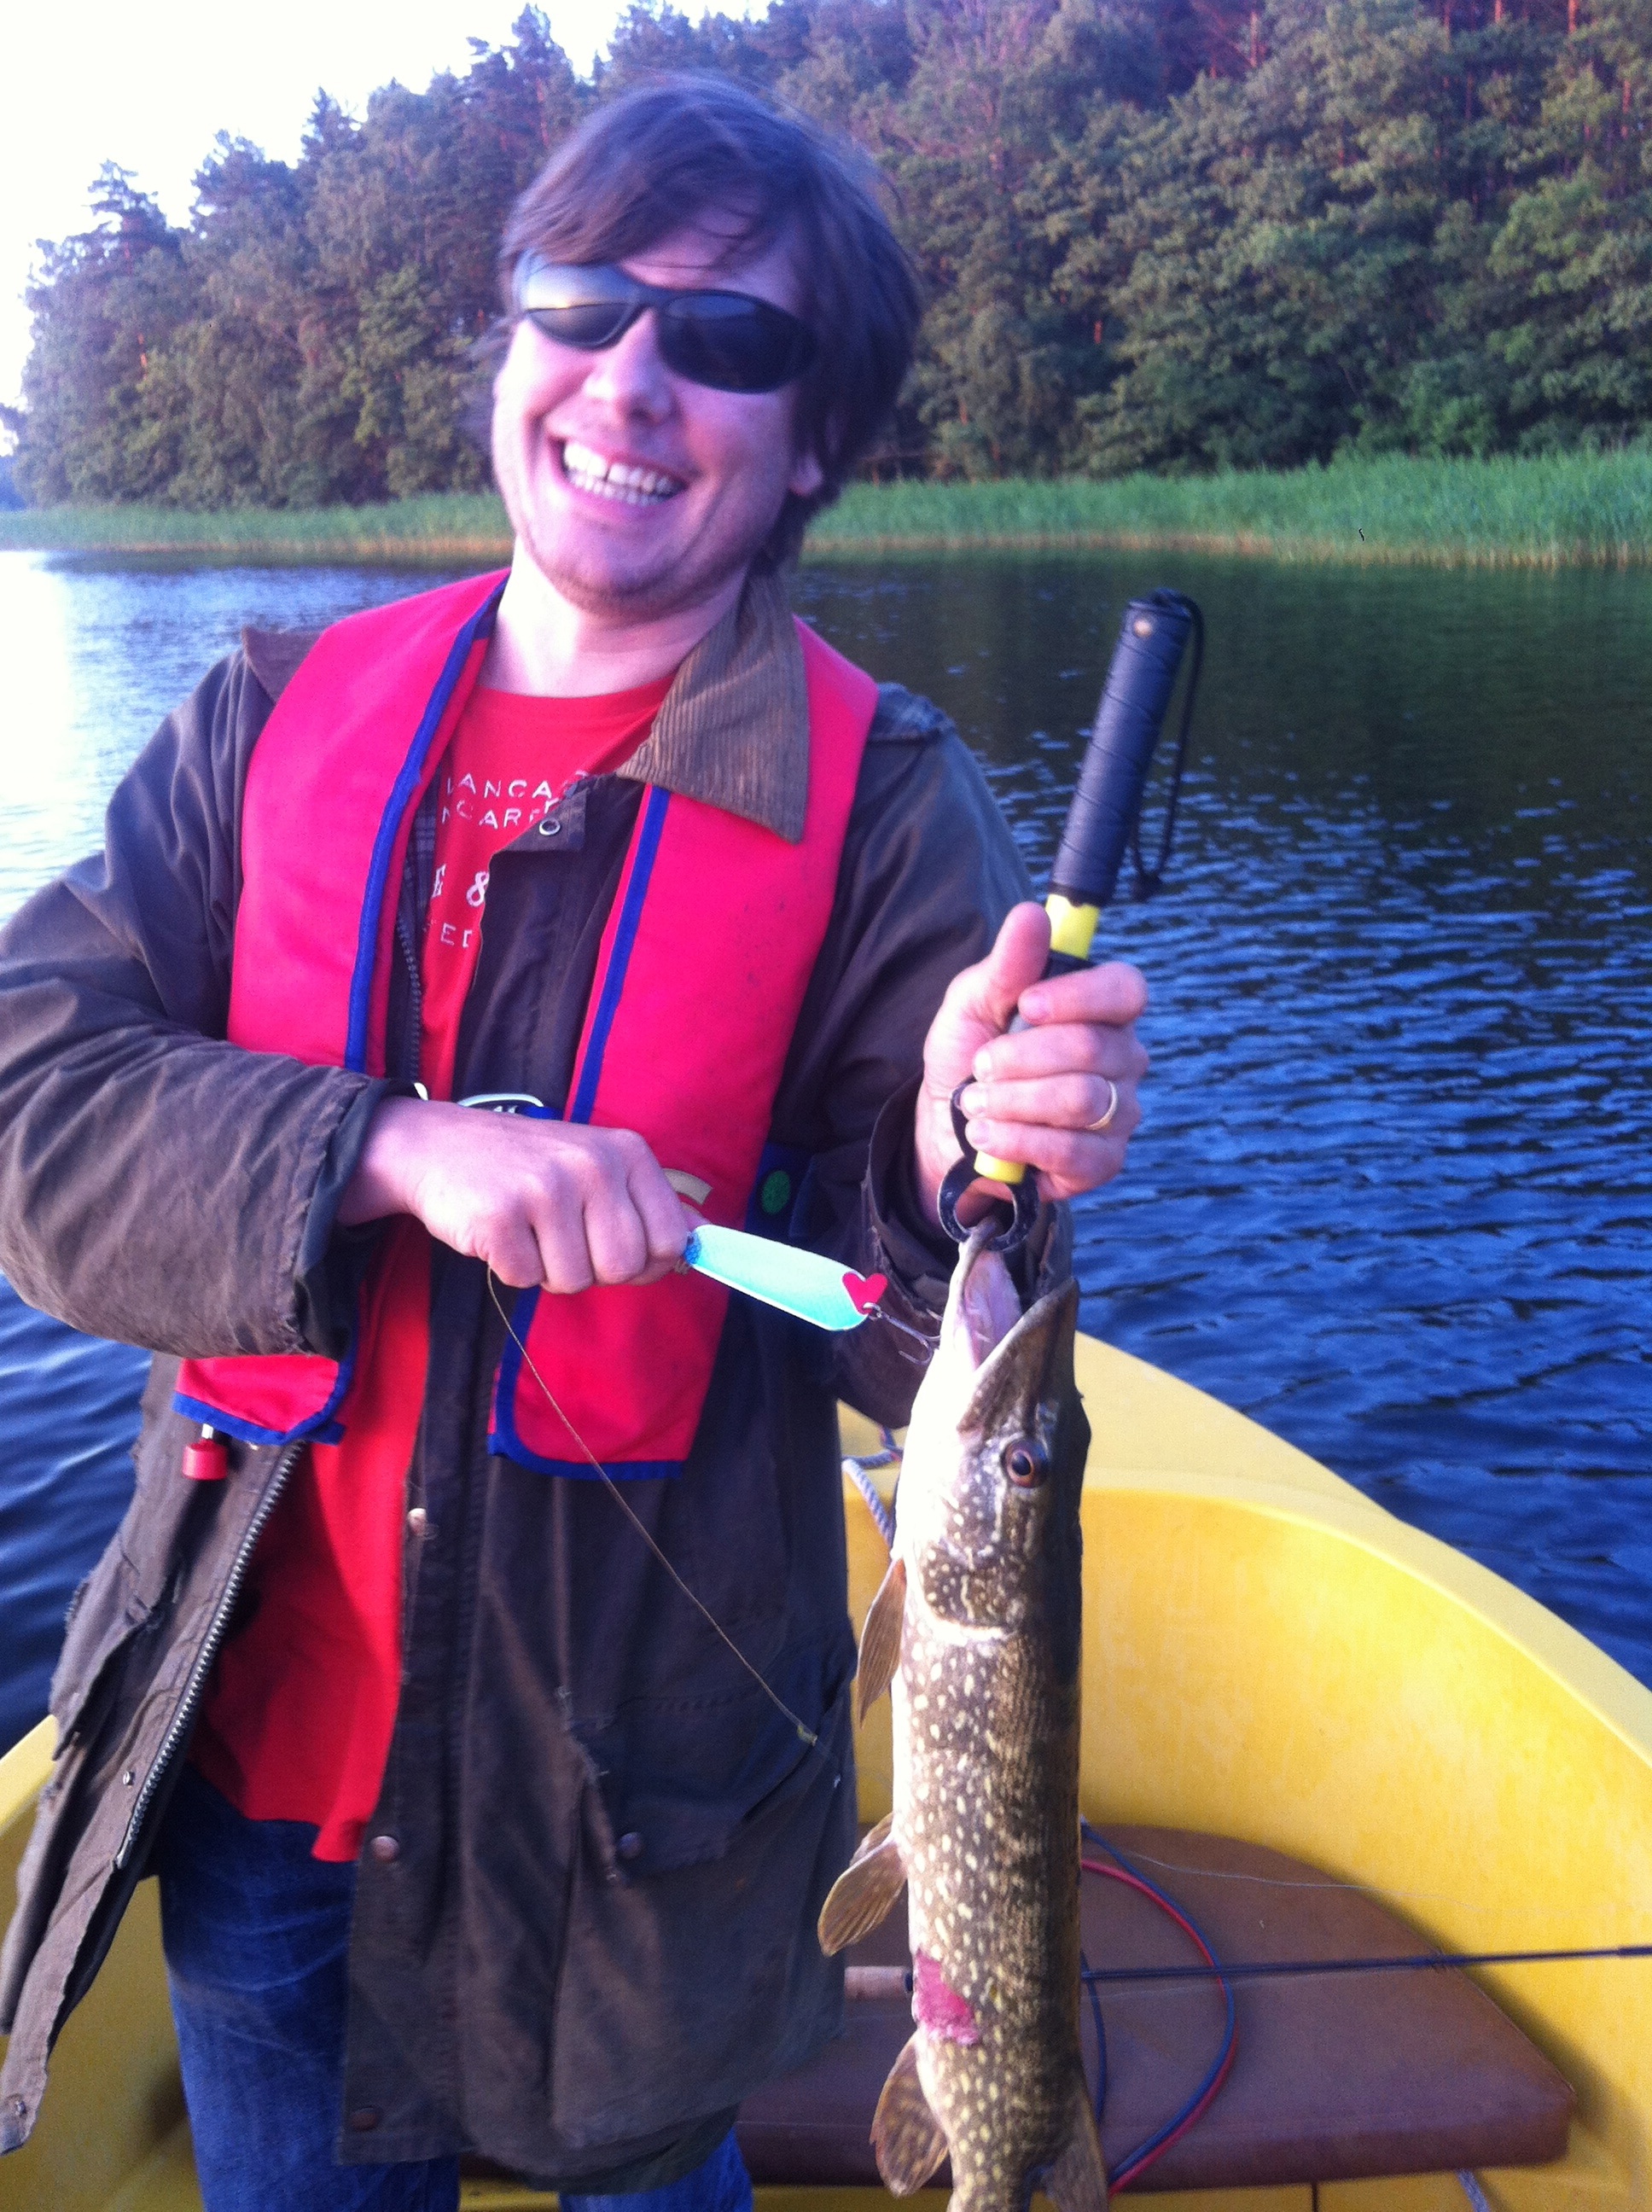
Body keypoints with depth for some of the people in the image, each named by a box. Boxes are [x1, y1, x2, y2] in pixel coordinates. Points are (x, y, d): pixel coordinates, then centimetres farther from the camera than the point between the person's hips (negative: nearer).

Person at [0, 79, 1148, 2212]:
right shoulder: (282, 718, -1)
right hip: (259, 1740, 3)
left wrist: (955, 1180, -33)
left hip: (636, 1791, -2)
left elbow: (901, 1349, -11)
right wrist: (393, 1151, -25)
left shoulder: (877, 797, -10)